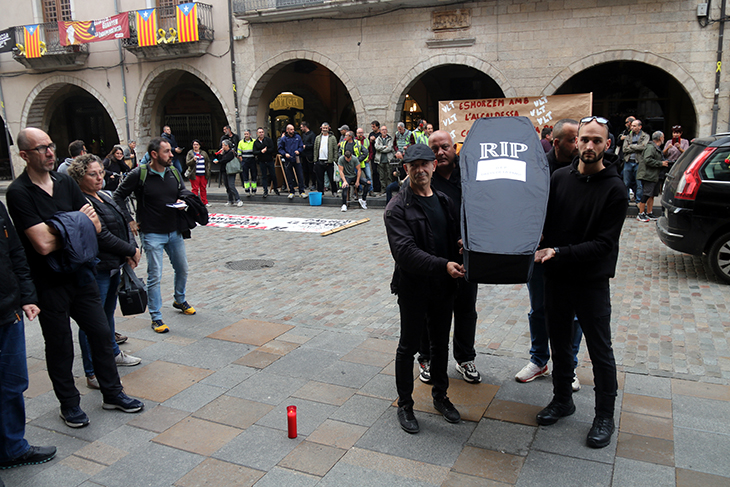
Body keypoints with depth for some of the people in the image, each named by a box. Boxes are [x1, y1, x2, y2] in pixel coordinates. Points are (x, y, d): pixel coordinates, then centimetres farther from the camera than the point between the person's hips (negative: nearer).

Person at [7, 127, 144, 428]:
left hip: (80, 275, 5)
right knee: (60, 346, 8)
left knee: (101, 333, 11)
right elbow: (43, 244, -22)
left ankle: (112, 393, 26)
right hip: (48, 283, -5)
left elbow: (95, 225, 3)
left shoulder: (65, 182, 4)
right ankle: (69, 404, 26)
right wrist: (78, 227, -9)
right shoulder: (18, 193, -14)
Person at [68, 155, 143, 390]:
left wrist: (132, 250, -3)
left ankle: (113, 353, 42)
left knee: (108, 313, 25)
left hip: (113, 266, 10)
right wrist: (131, 251, -12)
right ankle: (92, 374, 8)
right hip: (95, 270, -10)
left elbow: (123, 225, 12)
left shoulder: (104, 197, 12)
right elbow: (102, 236, -23)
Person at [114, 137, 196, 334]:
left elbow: (183, 193, 17)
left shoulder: (174, 173, 4)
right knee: (154, 276, -2)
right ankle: (156, 317, 9)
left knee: (182, 269, 17)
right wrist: (129, 221, -9)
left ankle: (180, 300, 41)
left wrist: (182, 203, -6)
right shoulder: (139, 174, -12)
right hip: (152, 234, -5)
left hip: (174, 232, 6)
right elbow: (118, 197, -6)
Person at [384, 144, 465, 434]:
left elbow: (456, 237, 14)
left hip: (443, 288, 6)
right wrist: (443, 265, -32)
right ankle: (405, 404, 23)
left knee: (441, 343, 18)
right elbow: (405, 251, -23)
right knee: (409, 346, 8)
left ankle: (440, 396, 37)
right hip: (414, 287, -6)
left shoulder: (444, 201, 8)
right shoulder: (398, 208, -13)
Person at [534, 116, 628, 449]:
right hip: (556, 276, 4)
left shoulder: (614, 188, -11)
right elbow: (543, 220, 7)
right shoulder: (559, 177, 1)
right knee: (559, 343, 17)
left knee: (600, 351, 7)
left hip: (592, 281, -4)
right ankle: (562, 400, 36)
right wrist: (540, 249, -11)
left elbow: (604, 243, -17)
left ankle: (605, 415, 24)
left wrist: (560, 253, -25)